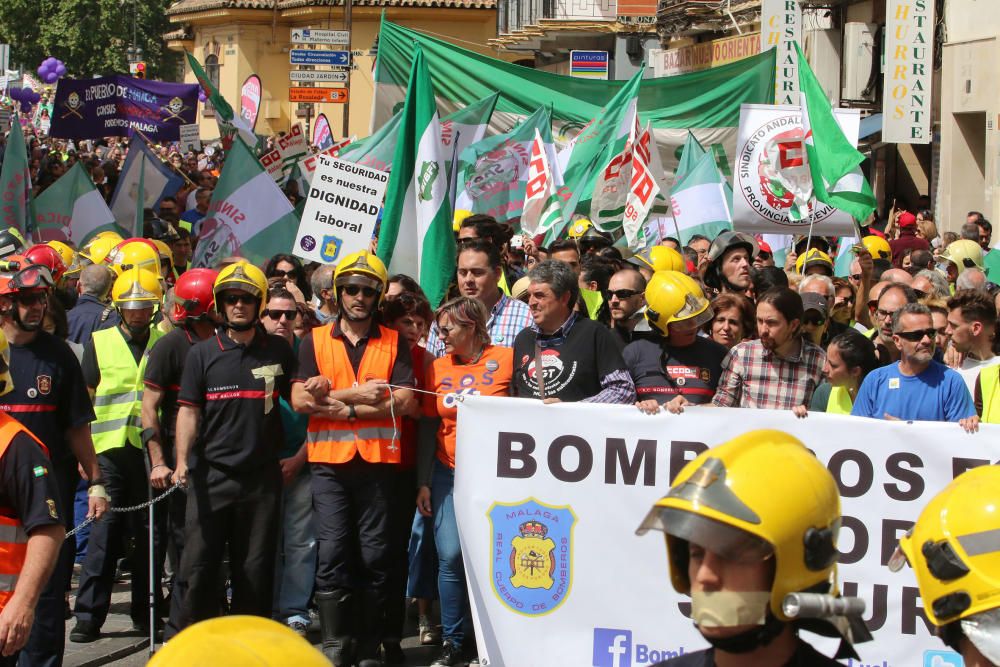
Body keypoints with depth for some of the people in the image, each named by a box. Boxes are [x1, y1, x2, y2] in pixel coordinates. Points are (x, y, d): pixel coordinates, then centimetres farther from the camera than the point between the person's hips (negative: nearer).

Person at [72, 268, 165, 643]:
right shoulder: (100, 342, 7)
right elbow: (86, 398, 10)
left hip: (151, 447, 1)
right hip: (110, 447, -1)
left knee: (149, 529, 6)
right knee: (106, 527, -4)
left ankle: (145, 610, 15)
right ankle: (89, 614, -1)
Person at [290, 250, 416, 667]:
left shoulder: (394, 344, 7)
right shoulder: (315, 342, 8)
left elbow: (405, 402, -5)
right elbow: (300, 399, -4)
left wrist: (340, 406, -10)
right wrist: (357, 393, -13)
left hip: (377, 462, 0)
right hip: (328, 462, 0)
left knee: (375, 555, 4)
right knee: (332, 553, -3)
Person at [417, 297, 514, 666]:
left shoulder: (506, 360, -4)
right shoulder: (439, 367, 7)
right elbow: (428, 427, 11)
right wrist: (424, 482, 8)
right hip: (449, 474, 3)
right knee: (451, 556, -5)